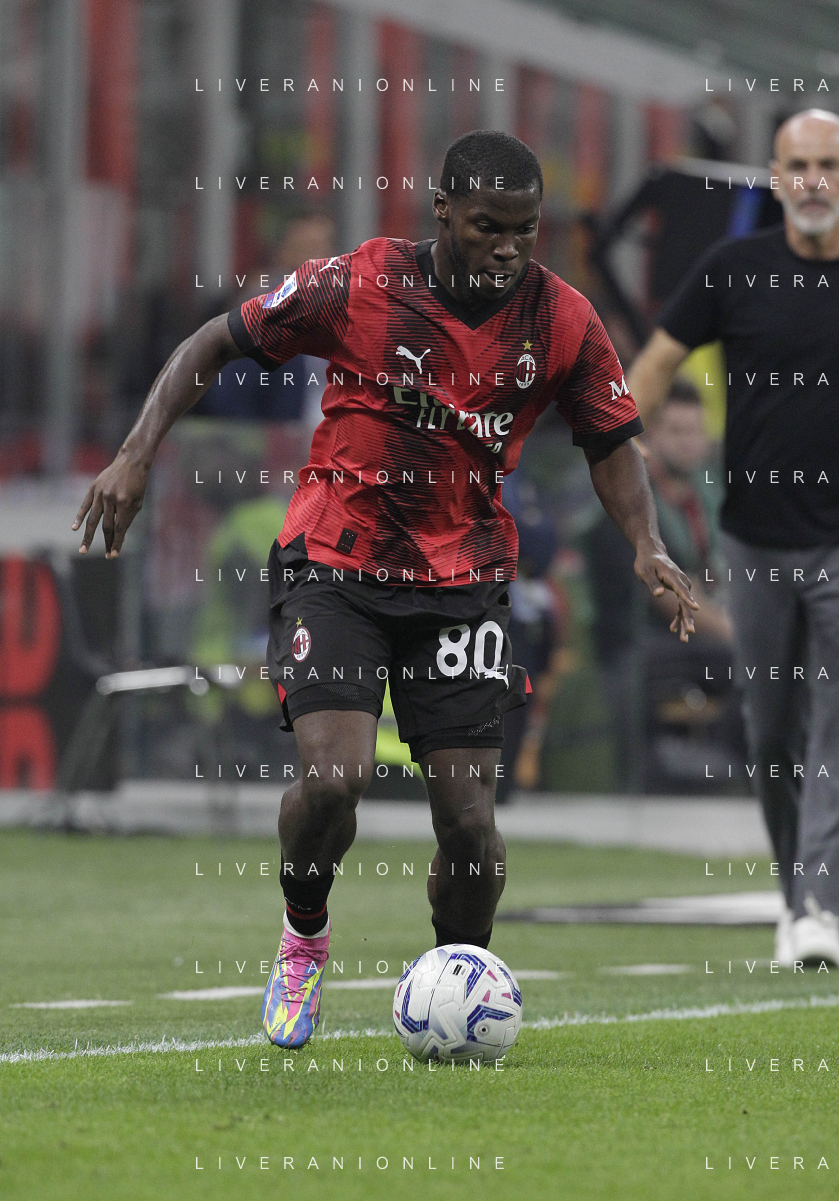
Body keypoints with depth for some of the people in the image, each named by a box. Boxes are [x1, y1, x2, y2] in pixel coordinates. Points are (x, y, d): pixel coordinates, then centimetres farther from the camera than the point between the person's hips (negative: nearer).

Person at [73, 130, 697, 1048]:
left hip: (464, 582, 2)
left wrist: (646, 547, -10)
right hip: (336, 562, -2)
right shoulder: (358, 285, -12)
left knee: (468, 817, -5)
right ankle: (302, 939, 11)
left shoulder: (563, 320, -5)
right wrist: (138, 453, -12)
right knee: (335, 774, -20)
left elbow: (610, 444, 7)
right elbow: (216, 343, -3)